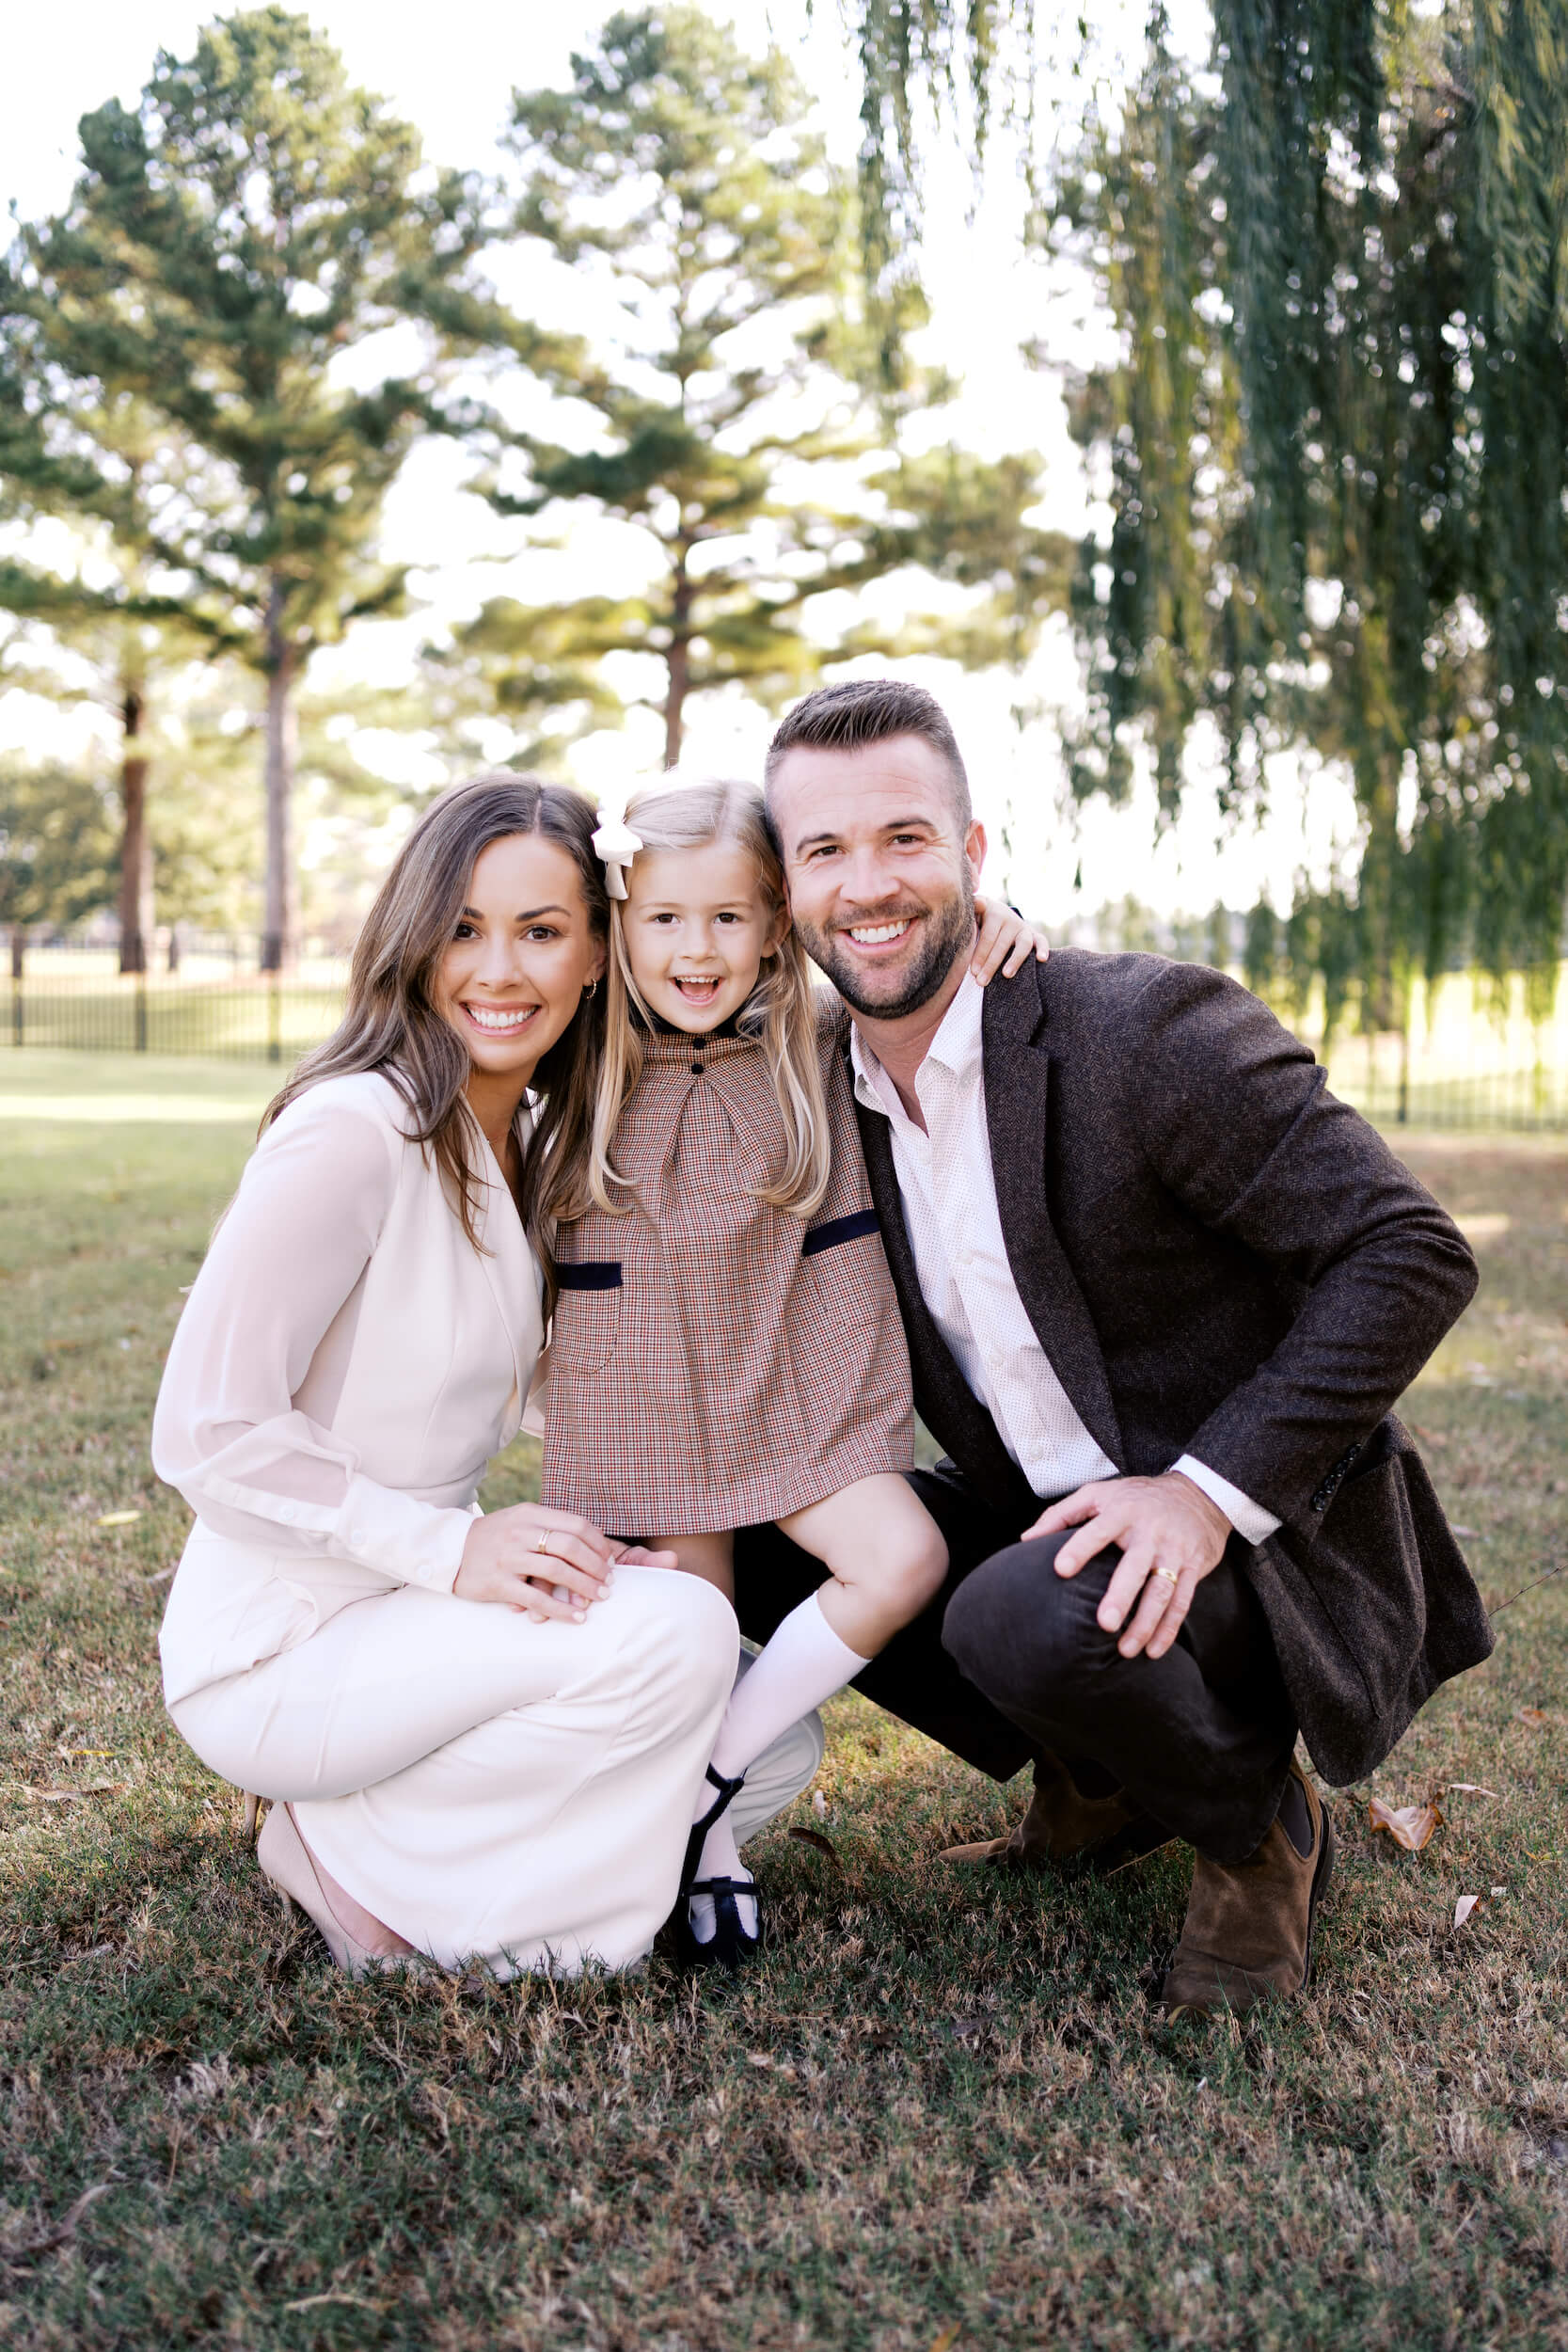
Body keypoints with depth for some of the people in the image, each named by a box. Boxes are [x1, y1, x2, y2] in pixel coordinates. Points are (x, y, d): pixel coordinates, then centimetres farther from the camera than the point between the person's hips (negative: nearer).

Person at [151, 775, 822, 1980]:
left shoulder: (536, 1143, 4)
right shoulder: (352, 1131, -20)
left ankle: (400, 1820, 9)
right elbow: (207, 1433, -21)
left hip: (414, 1610, 8)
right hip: (277, 1654, -8)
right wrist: (452, 1549, -28)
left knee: (776, 1742, 2)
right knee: (672, 1632, -26)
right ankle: (353, 1853, -5)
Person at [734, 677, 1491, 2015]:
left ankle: (1261, 1827, 0)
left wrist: (1212, 1491, -27)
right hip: (1040, 1514, 7)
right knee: (756, 1541, -3)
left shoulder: (1145, 1030, -20)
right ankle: (1097, 1782, 12)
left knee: (1027, 1620, -34)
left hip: (1251, 1542, -7)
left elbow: (1414, 1255, -21)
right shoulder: (836, 1091, 2)